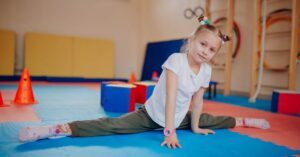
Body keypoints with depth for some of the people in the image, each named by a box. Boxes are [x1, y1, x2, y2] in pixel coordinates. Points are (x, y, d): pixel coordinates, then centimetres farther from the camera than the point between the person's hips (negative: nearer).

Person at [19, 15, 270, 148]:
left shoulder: (206, 70, -6)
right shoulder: (176, 60, -24)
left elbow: (197, 101, 4)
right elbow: (170, 98, -29)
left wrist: (195, 127, 8)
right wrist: (170, 132, -32)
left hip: (180, 119, 6)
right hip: (151, 115, -6)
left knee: (209, 121, 19)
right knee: (111, 126, -23)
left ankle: (243, 121, 47)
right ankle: (58, 128, -27)